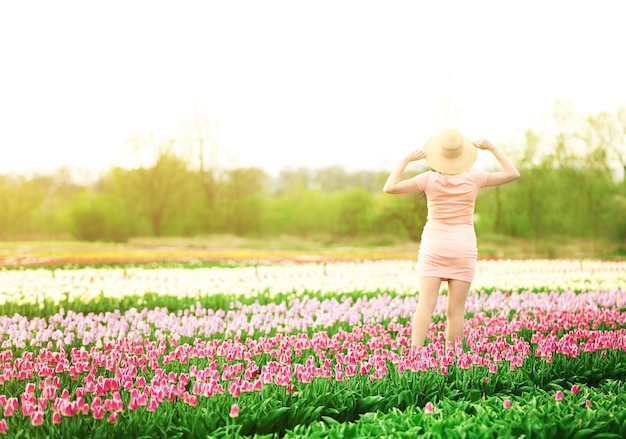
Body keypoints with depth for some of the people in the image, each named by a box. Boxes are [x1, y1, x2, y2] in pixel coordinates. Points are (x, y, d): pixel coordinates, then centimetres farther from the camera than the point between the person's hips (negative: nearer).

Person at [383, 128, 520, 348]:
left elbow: (390, 187, -9)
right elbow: (513, 174, 7)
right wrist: (492, 148, 11)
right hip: (463, 247, 1)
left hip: (433, 246, -1)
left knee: (425, 305, -7)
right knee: (456, 309, 1)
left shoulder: (429, 179, -5)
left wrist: (406, 160, 0)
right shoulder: (473, 178, -2)